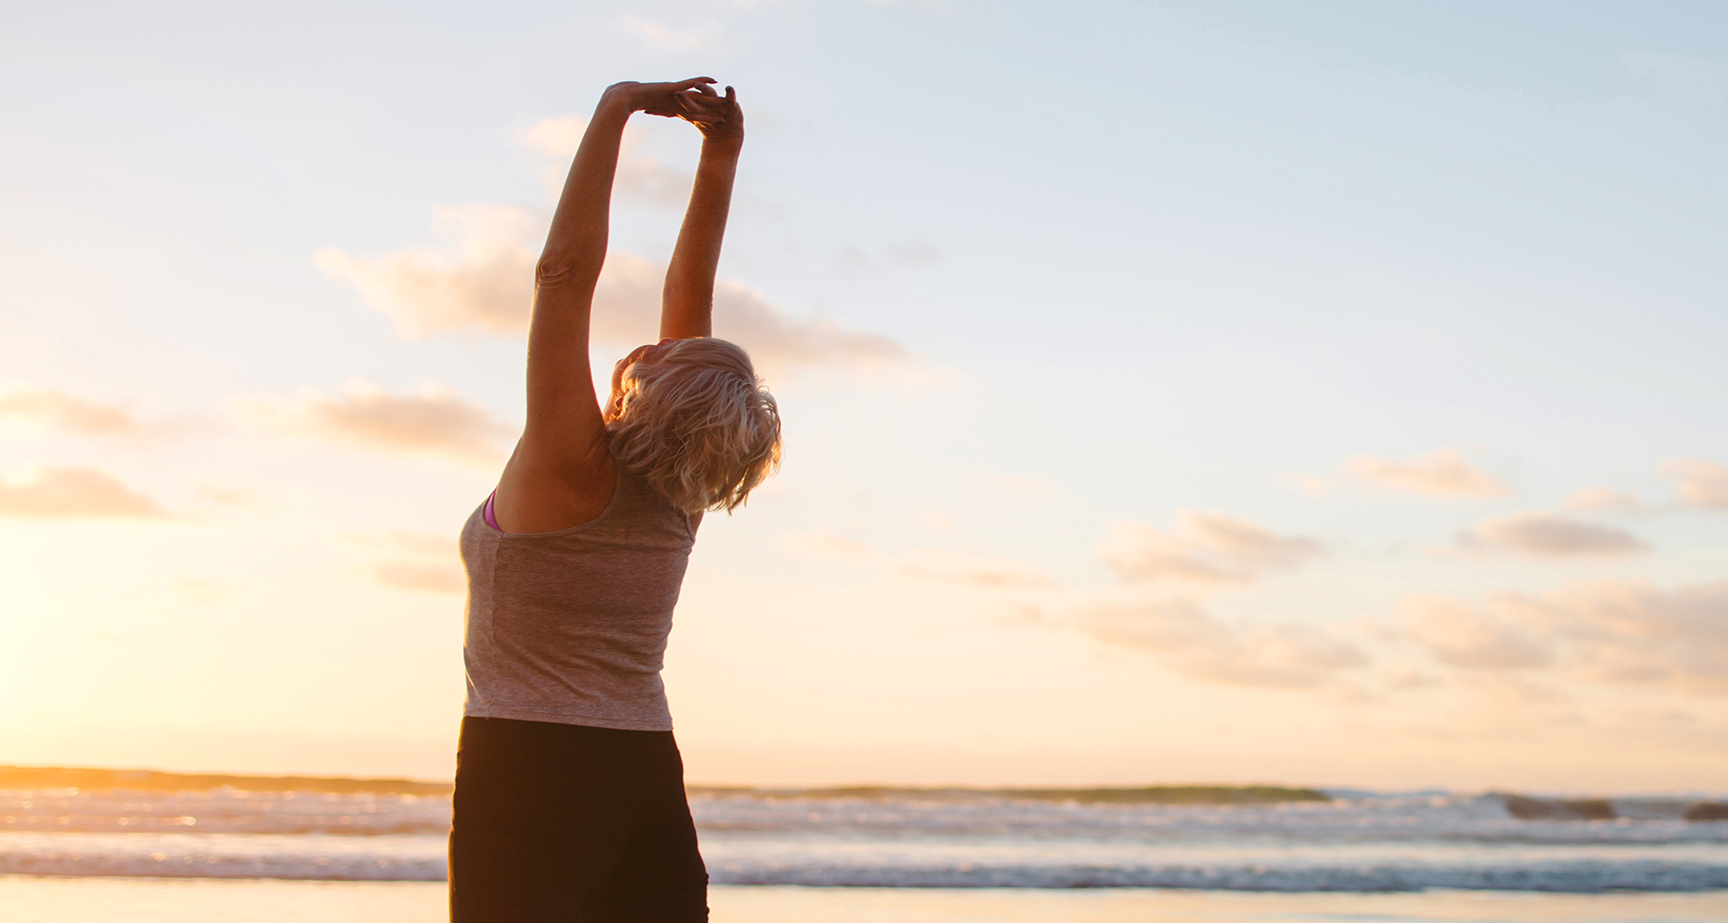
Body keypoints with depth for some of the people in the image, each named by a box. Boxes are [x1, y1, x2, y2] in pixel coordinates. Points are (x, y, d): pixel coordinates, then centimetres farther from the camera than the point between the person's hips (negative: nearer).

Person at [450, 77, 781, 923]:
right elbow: (689, 295, 9)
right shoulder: (679, 497, 5)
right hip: (647, 784, 6)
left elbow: (564, 271, -13)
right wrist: (719, 160, 10)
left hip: (527, 782, -6)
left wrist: (614, 111, -10)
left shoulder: (570, 466, -10)